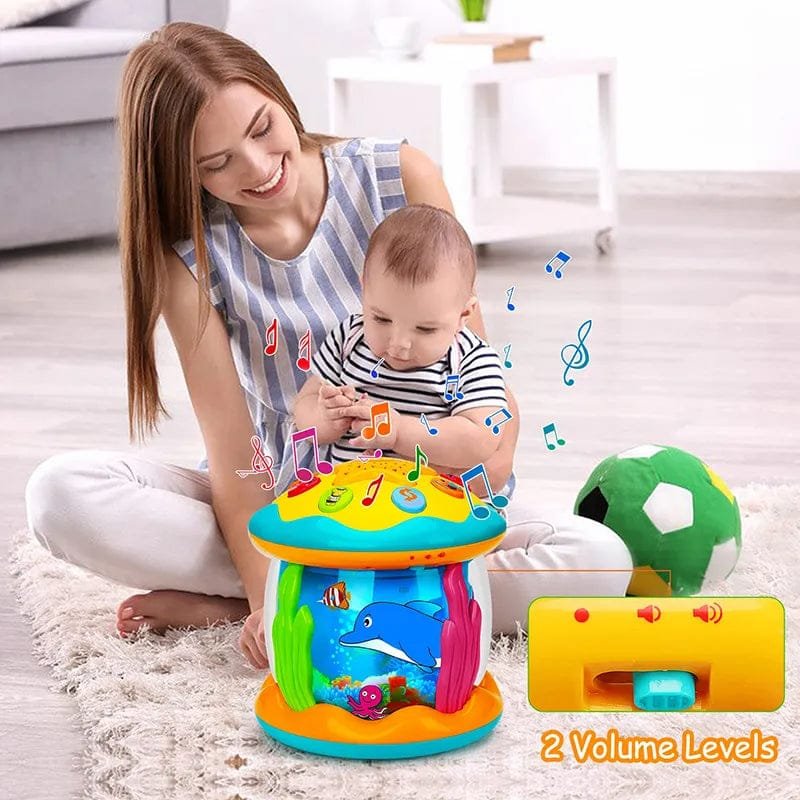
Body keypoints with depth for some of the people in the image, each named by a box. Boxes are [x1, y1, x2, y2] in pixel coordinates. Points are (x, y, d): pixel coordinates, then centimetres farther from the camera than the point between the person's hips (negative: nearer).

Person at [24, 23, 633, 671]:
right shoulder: (190, 252, -10)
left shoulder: (399, 179, -10)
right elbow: (232, 446, -16)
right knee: (61, 492, -25)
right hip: (279, 499, -1)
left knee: (600, 560, -29)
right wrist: (265, 594, -27)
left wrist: (490, 441, -24)